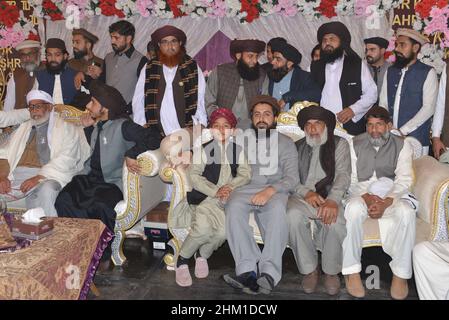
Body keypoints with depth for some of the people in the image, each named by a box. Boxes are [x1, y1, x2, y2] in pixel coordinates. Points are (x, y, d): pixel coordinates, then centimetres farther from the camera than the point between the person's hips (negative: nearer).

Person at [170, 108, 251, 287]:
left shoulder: (238, 151, 15)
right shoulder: (203, 150, 7)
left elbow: (245, 174, 4)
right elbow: (194, 176, -4)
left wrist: (230, 187, -16)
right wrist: (215, 191, -16)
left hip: (228, 198, 2)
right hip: (203, 198, -2)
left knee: (225, 229, -26)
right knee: (203, 227, -30)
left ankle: (203, 254, 5)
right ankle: (182, 260, -3)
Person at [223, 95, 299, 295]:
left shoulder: (286, 143, 16)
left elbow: (292, 177, 1)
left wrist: (270, 190, -18)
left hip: (275, 190, -1)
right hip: (247, 188, 2)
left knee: (277, 208, -37)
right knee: (234, 206, -34)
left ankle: (269, 273, -40)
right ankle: (247, 270, -38)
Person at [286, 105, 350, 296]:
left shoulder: (339, 144, 13)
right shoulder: (297, 147, 19)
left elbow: (343, 175, -2)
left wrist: (333, 200, -22)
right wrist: (306, 192, -15)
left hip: (329, 197, -1)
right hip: (302, 196, 1)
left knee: (334, 221, -34)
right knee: (293, 216, -33)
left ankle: (331, 272, -8)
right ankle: (309, 270, -13)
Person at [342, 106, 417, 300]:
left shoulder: (402, 145, 8)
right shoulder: (355, 144, 11)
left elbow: (404, 180, -5)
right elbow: (350, 179, 2)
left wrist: (386, 202, -24)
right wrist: (366, 197, -19)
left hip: (393, 195, 0)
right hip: (361, 194, 0)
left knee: (406, 212, -34)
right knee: (353, 209, -35)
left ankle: (400, 273, -22)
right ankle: (352, 271, -26)